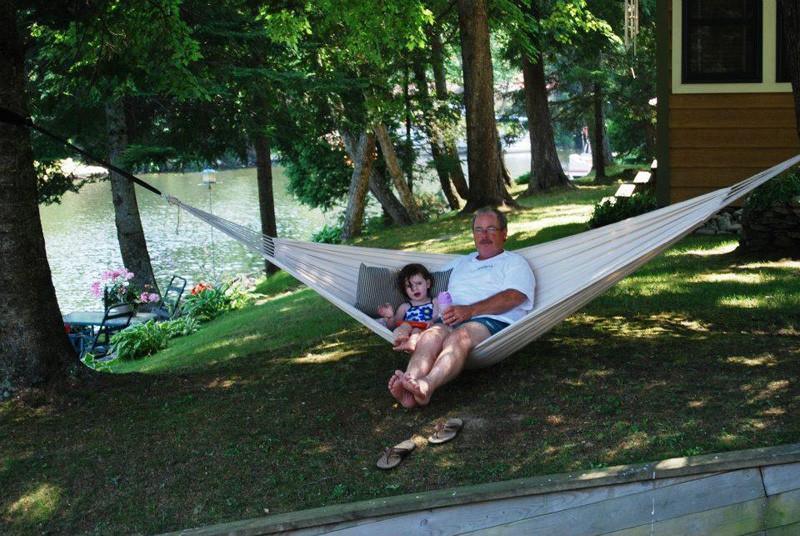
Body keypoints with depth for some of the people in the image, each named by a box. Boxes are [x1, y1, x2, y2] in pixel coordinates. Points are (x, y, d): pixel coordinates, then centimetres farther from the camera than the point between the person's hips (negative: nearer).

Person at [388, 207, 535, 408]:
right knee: (432, 334, -33)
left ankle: (426, 386, -66)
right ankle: (409, 389, -61)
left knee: (459, 336, -39)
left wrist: (470, 310, -12)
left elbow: (513, 297, 0)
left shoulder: (515, 262, 20)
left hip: (492, 322, -4)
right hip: (452, 321, 4)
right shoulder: (460, 263, 38)